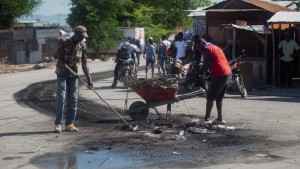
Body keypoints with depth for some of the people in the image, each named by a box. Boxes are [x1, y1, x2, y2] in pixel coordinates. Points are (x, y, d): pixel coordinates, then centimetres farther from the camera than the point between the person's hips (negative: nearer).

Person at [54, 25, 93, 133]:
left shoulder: (82, 46, 0)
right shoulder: (64, 43, -12)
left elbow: (84, 64, 3)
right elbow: (60, 61, -15)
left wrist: (89, 79, -2)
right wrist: (70, 71, -24)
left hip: (74, 74, 4)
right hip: (62, 73, -4)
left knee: (73, 99, 0)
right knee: (61, 97, -12)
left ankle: (69, 123, 6)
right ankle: (58, 123, -8)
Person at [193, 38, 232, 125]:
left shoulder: (206, 49, -2)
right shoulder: (215, 47, 25)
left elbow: (206, 65, -9)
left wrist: (195, 75, -3)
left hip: (219, 75, -9)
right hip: (228, 74, 9)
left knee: (210, 98, -4)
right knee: (219, 98, 17)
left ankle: (206, 119, -7)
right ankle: (219, 119, 18)